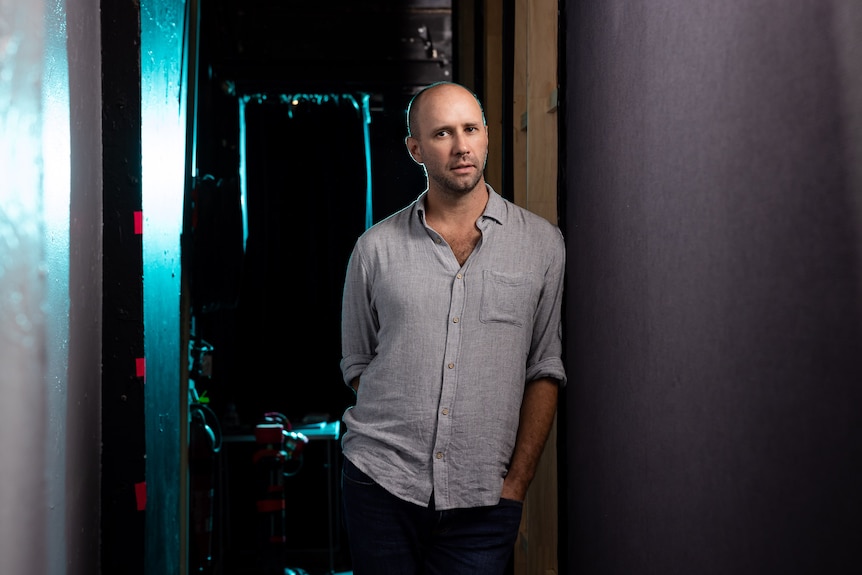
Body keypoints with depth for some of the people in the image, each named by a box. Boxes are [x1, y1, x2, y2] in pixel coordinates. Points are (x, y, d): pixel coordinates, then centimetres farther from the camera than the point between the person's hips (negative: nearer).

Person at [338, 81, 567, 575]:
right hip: (381, 484, 1)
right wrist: (390, 443, 2)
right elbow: (357, 363, 14)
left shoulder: (542, 244, 4)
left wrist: (517, 482, -2)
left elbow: (546, 368, 4)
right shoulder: (376, 247, 6)